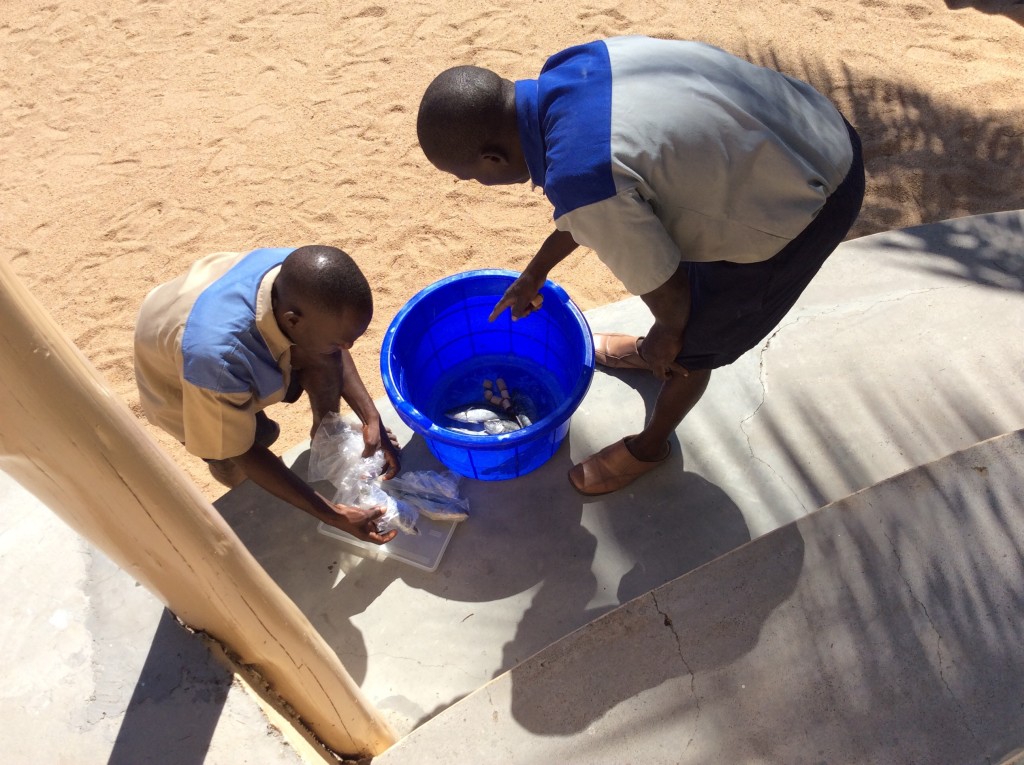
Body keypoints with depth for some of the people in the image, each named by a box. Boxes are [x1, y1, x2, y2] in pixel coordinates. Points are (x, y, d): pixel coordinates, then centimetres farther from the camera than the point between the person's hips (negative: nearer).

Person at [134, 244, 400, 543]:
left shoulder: (299, 279, -32)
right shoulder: (216, 356, -47)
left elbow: (333, 354, -10)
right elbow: (241, 453, -29)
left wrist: (371, 418, -20)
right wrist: (333, 515, -30)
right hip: (176, 376, -3)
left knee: (322, 355, -19)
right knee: (233, 471, -15)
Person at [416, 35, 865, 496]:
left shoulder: (578, 180, -34)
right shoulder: (569, 68, -8)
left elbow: (668, 294, -19)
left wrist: (666, 339, 5)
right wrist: (535, 271, 21)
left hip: (798, 204, -8)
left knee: (687, 348, 12)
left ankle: (649, 448, 41)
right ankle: (647, 351, 59)